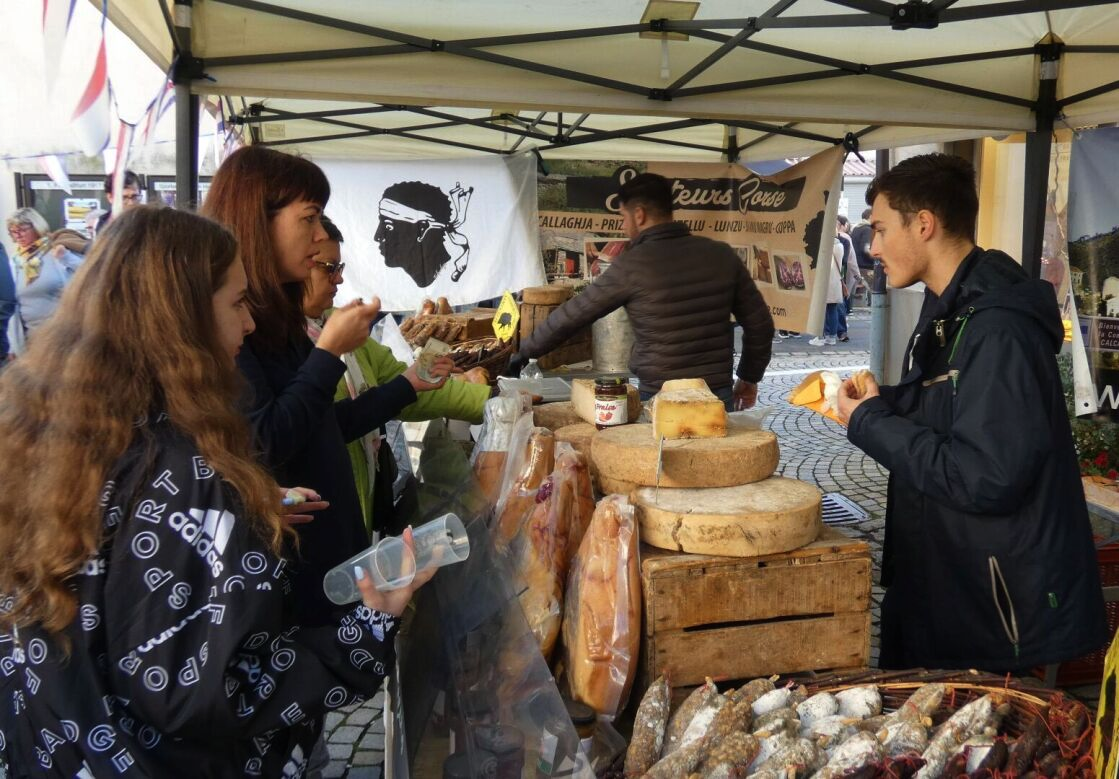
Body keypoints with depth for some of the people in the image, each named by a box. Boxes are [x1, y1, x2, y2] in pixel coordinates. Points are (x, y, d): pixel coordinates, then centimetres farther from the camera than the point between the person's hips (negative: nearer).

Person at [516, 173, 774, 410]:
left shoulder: (632, 265, -10)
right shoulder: (721, 255, 1)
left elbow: (572, 316, -3)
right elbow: (760, 322, 6)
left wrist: (524, 351, 11)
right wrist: (749, 378, 20)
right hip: (720, 396, 4)